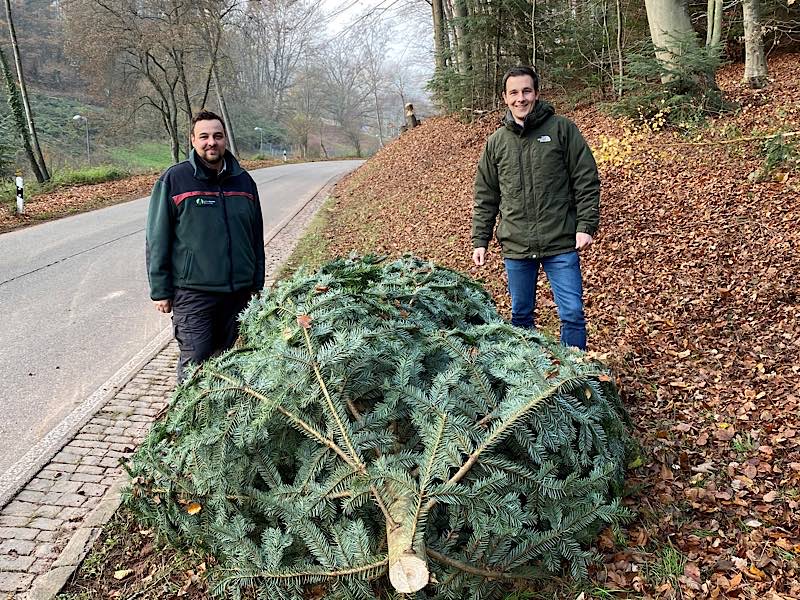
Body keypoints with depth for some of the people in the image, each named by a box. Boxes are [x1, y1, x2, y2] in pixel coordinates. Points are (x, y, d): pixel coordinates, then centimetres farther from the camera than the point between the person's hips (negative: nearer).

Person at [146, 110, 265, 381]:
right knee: (194, 362, -2)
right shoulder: (174, 180, -4)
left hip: (239, 292, 4)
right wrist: (160, 290, -6)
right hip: (193, 293, -4)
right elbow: (157, 239, -3)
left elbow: (256, 237, 15)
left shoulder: (243, 181, 8)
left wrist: (257, 284, 15)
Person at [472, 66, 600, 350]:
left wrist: (586, 226, -10)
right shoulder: (496, 142, 8)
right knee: (521, 315, 14)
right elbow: (485, 197, 11)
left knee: (572, 314, -1)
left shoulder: (562, 129, -1)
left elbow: (587, 180, -2)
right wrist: (479, 241, 7)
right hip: (516, 247, 3)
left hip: (561, 243, -3)